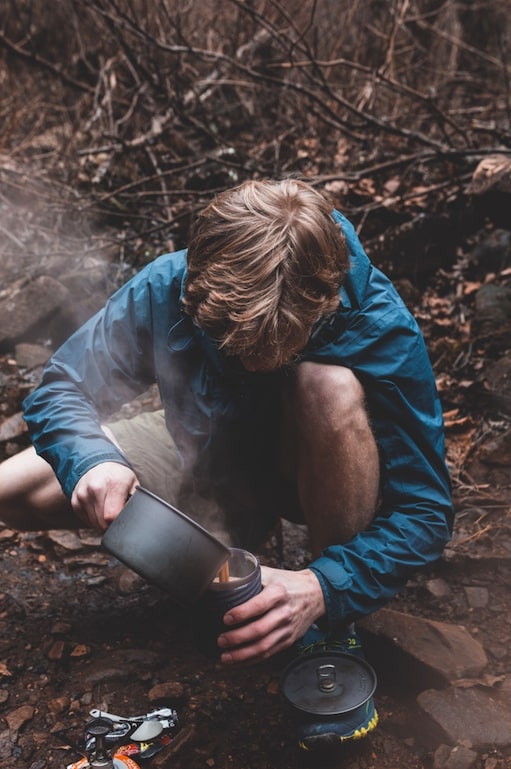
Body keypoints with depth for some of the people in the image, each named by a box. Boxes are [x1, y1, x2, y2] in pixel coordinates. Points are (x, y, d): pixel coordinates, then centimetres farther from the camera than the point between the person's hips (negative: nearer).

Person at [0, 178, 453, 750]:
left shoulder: (380, 328, -32)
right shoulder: (166, 289, -26)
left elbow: (425, 510, -28)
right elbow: (61, 390, -15)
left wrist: (323, 590, -45)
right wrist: (90, 461, -38)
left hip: (311, 471, -3)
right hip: (208, 456, 3)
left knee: (331, 386, -39)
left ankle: (333, 634, -18)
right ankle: (242, 525, 7)